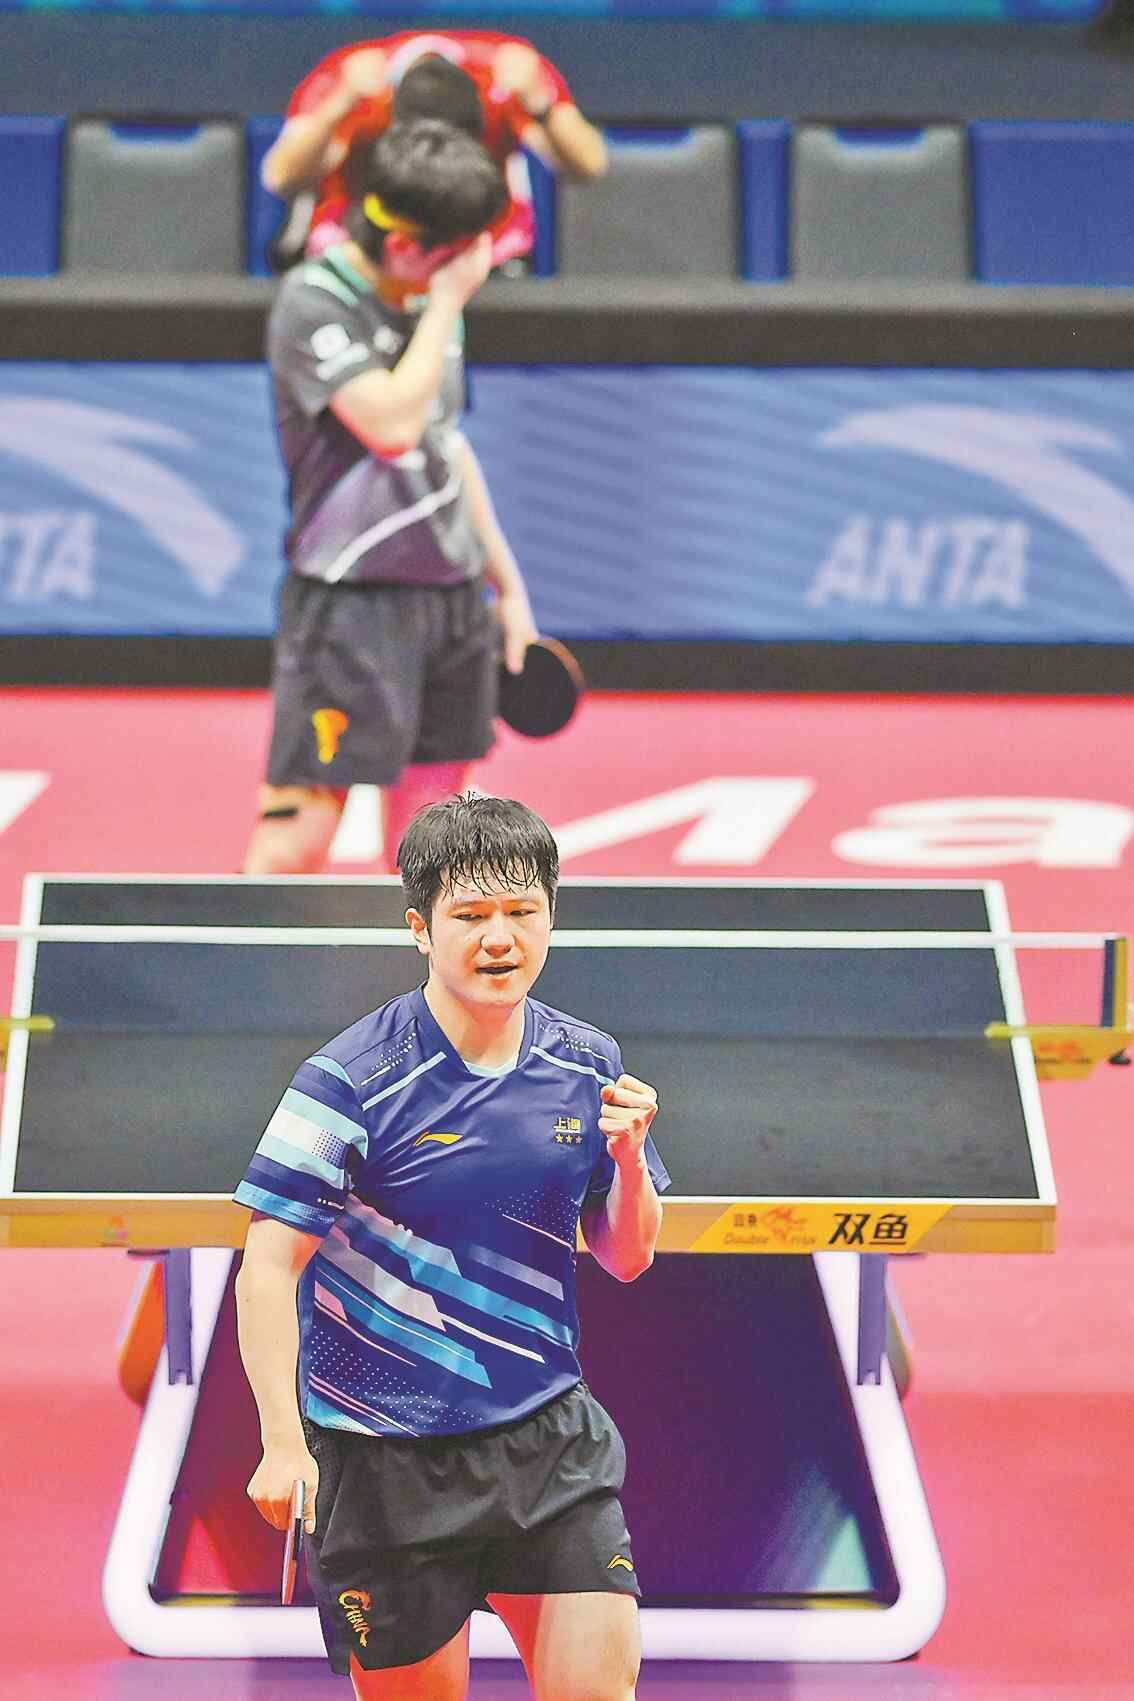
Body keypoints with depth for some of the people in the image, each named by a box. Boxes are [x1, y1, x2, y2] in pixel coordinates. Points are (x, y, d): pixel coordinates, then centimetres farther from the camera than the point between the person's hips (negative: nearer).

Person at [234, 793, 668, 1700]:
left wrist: (629, 1159, -9)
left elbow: (627, 1257, 13)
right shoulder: (351, 1080, -12)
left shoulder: (589, 1067, 3)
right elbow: (269, 1266, -13)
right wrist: (284, 1444, -22)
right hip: (385, 1461, -4)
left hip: (549, 1438, 4)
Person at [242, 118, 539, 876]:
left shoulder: (427, 299, 12)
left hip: (453, 596, 8)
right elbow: (393, 423, -25)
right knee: (301, 831, -10)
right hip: (351, 602, -7)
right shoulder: (314, 305, -12)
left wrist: (507, 582, 23)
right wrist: (447, 304, -15)